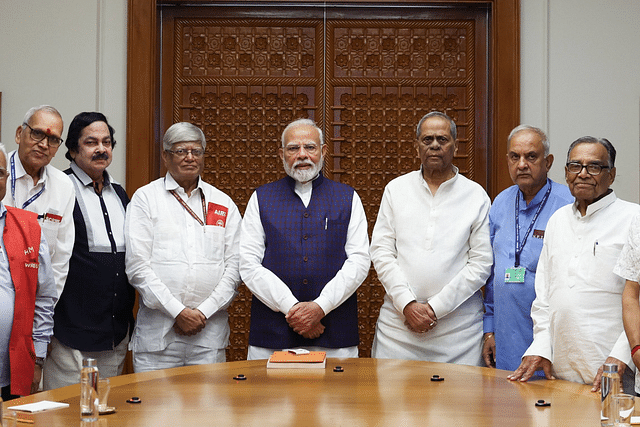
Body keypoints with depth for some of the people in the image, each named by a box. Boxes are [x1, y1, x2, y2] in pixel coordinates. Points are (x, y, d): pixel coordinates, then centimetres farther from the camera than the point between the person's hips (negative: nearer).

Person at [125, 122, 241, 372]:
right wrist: (177, 311, -11)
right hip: (157, 330, -2)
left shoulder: (224, 204, 12)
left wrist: (204, 312, -6)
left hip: (210, 330, 2)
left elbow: (234, 267, 6)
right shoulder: (145, 198, 4)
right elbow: (137, 266, -5)